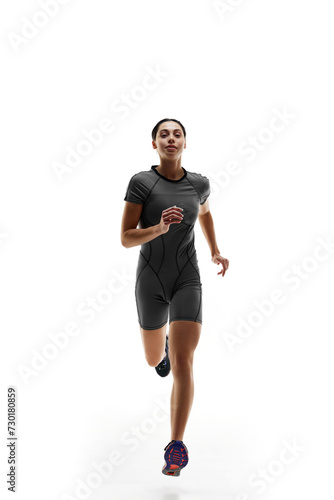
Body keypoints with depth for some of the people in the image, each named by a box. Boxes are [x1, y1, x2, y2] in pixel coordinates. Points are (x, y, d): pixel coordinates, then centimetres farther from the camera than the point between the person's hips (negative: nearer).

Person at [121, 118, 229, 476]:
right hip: (150, 282, 0)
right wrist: (160, 228, -30)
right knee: (154, 360, 21)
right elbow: (126, 238, -12)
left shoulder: (199, 183, 1)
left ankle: (176, 447, -8)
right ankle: (164, 339, 59)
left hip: (187, 281, 0)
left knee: (182, 364, -16)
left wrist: (215, 252, 17)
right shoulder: (140, 182, -10)